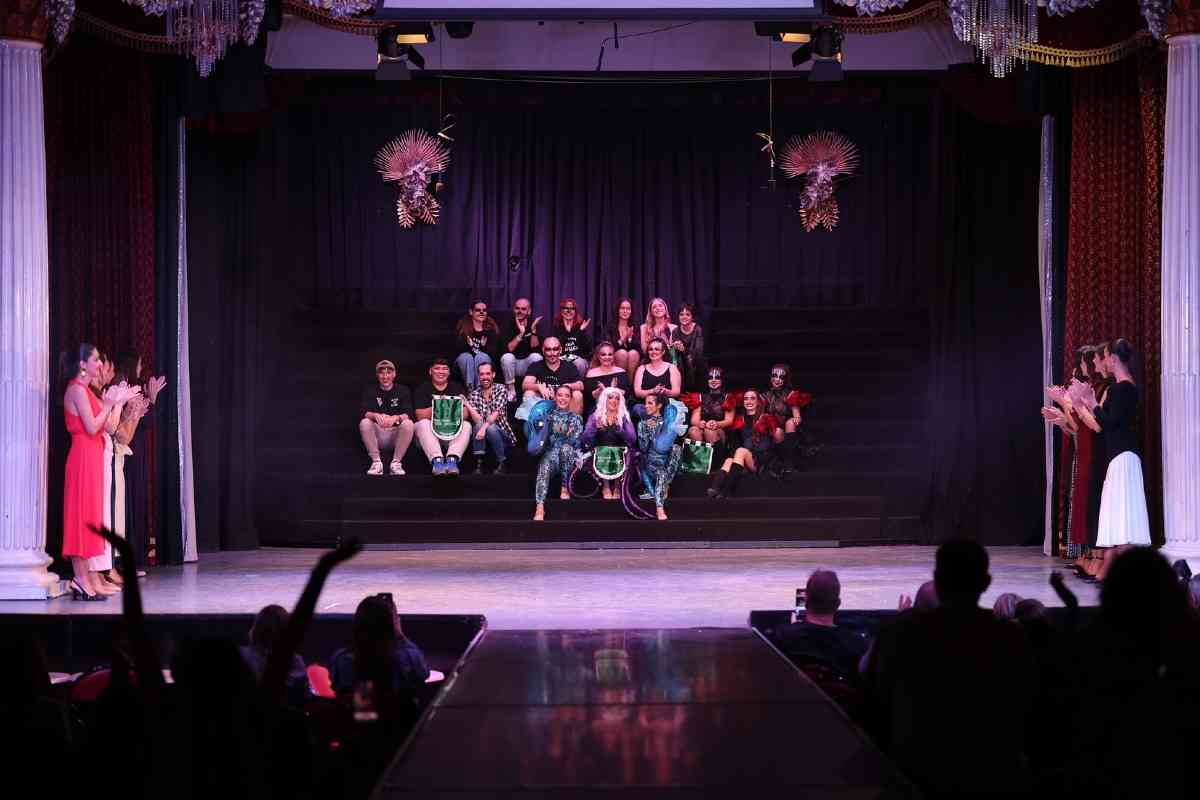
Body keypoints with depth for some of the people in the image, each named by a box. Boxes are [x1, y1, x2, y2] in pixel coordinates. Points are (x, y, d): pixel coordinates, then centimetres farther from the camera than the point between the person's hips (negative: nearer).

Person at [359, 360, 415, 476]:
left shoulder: (403, 390, 4)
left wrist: (395, 418, -34)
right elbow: (364, 412, -9)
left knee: (408, 423, -30)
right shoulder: (370, 391, 6)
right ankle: (376, 462, -21)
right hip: (377, 434, 1)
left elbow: (408, 414, -10)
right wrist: (376, 416, -33)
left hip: (396, 433, -1)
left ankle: (396, 462, -21)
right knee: (364, 423, -28)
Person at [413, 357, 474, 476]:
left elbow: (465, 414, -3)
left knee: (466, 426, -25)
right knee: (423, 424, -30)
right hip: (429, 431, -1)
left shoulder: (457, 388, 12)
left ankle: (452, 459, -44)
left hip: (452, 432, 1)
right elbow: (420, 416, -9)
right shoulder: (422, 389, 7)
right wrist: (438, 407, -23)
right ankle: (437, 460, -47)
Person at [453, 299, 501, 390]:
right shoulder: (462, 327, 2)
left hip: (484, 359, 0)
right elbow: (457, 348, -7)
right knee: (466, 357, -32)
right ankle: (469, 388, -39)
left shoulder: (492, 328, 4)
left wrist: (485, 346, -25)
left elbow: (494, 350, -4)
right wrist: (468, 345, -28)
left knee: (481, 356, -31)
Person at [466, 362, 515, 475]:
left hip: (501, 434, -1)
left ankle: (501, 464, -14)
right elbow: (477, 420, -12)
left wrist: (485, 427, -36)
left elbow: (496, 414, -19)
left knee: (491, 427, -31)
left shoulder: (501, 391, -4)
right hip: (481, 439, 1)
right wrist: (467, 404, -28)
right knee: (478, 425, -28)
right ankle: (478, 464, -24)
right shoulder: (474, 394, 1)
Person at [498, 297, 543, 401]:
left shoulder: (534, 325, -2)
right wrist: (520, 334, -28)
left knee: (537, 356, -29)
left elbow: (535, 348, -13)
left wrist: (533, 331, -25)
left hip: (528, 364, 0)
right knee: (507, 357, -32)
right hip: (513, 364, 0)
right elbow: (507, 349, -19)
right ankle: (511, 391, -18)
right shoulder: (507, 326, -5)